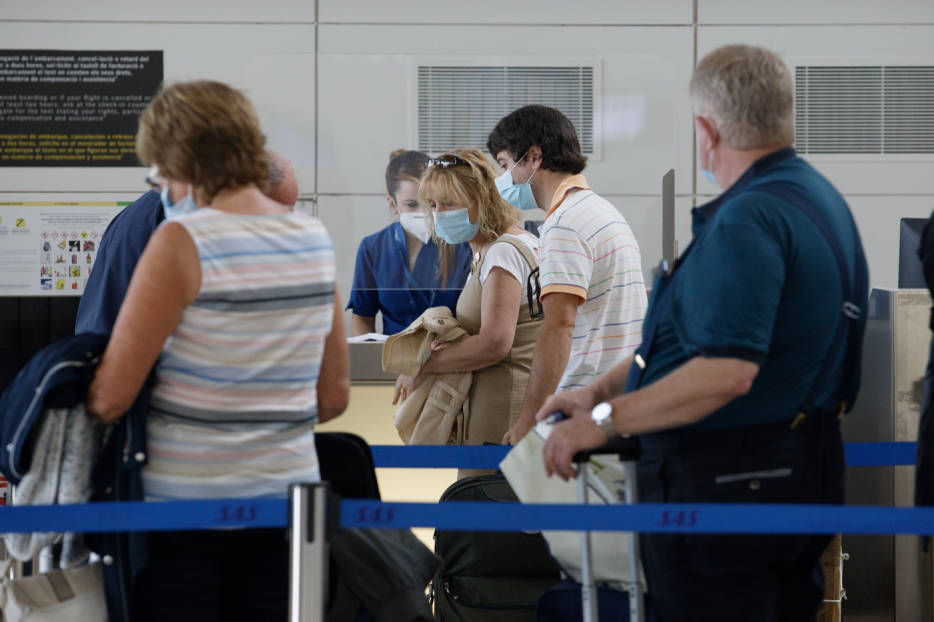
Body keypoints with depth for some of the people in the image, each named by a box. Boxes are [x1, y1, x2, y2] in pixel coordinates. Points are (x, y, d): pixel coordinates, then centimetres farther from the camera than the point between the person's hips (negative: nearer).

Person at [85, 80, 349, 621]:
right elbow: (334, 397, 12)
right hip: (287, 494, 5)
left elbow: (111, 398, -14)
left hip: (187, 500, -5)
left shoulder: (182, 241, -13)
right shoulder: (315, 238, 5)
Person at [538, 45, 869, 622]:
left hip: (725, 485, -10)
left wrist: (606, 419, -23)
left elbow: (727, 370, -31)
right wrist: (602, 389, 14)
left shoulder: (748, 220, -22)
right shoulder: (820, 195, 10)